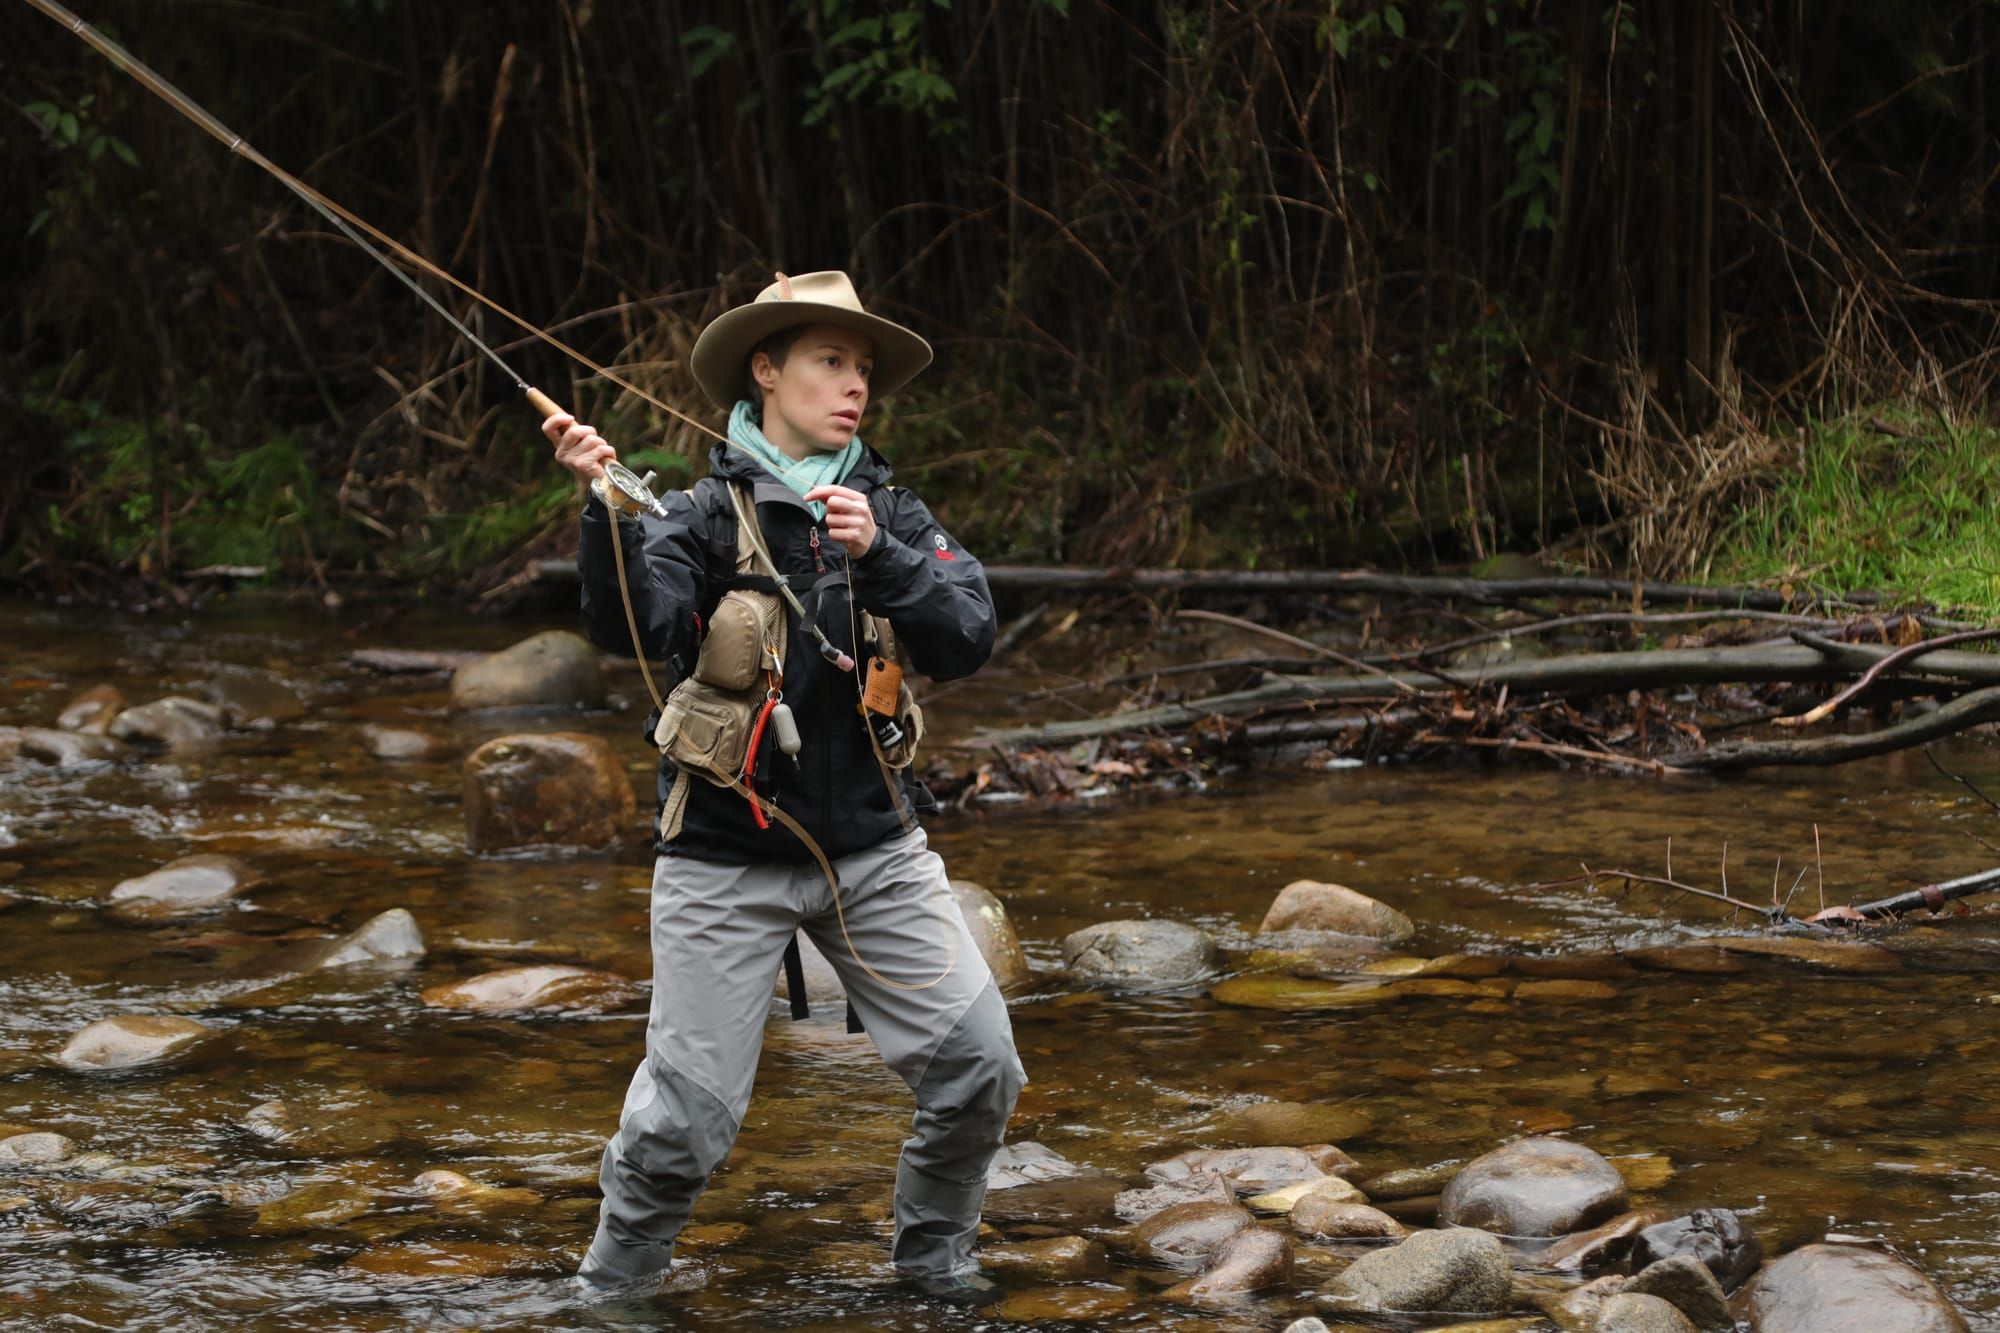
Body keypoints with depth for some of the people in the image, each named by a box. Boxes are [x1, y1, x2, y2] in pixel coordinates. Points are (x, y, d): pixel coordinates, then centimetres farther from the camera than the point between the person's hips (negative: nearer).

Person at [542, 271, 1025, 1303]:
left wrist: (878, 556, -21)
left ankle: (933, 1254, 21)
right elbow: (633, 625, -23)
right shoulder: (702, 517, -5)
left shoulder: (893, 514, 6)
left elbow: (969, 641, -7)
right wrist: (604, 507, -37)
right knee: (685, 1114, -5)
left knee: (977, 1065, -3)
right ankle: (613, 1282, 20)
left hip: (872, 849, 4)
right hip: (726, 859, -4)